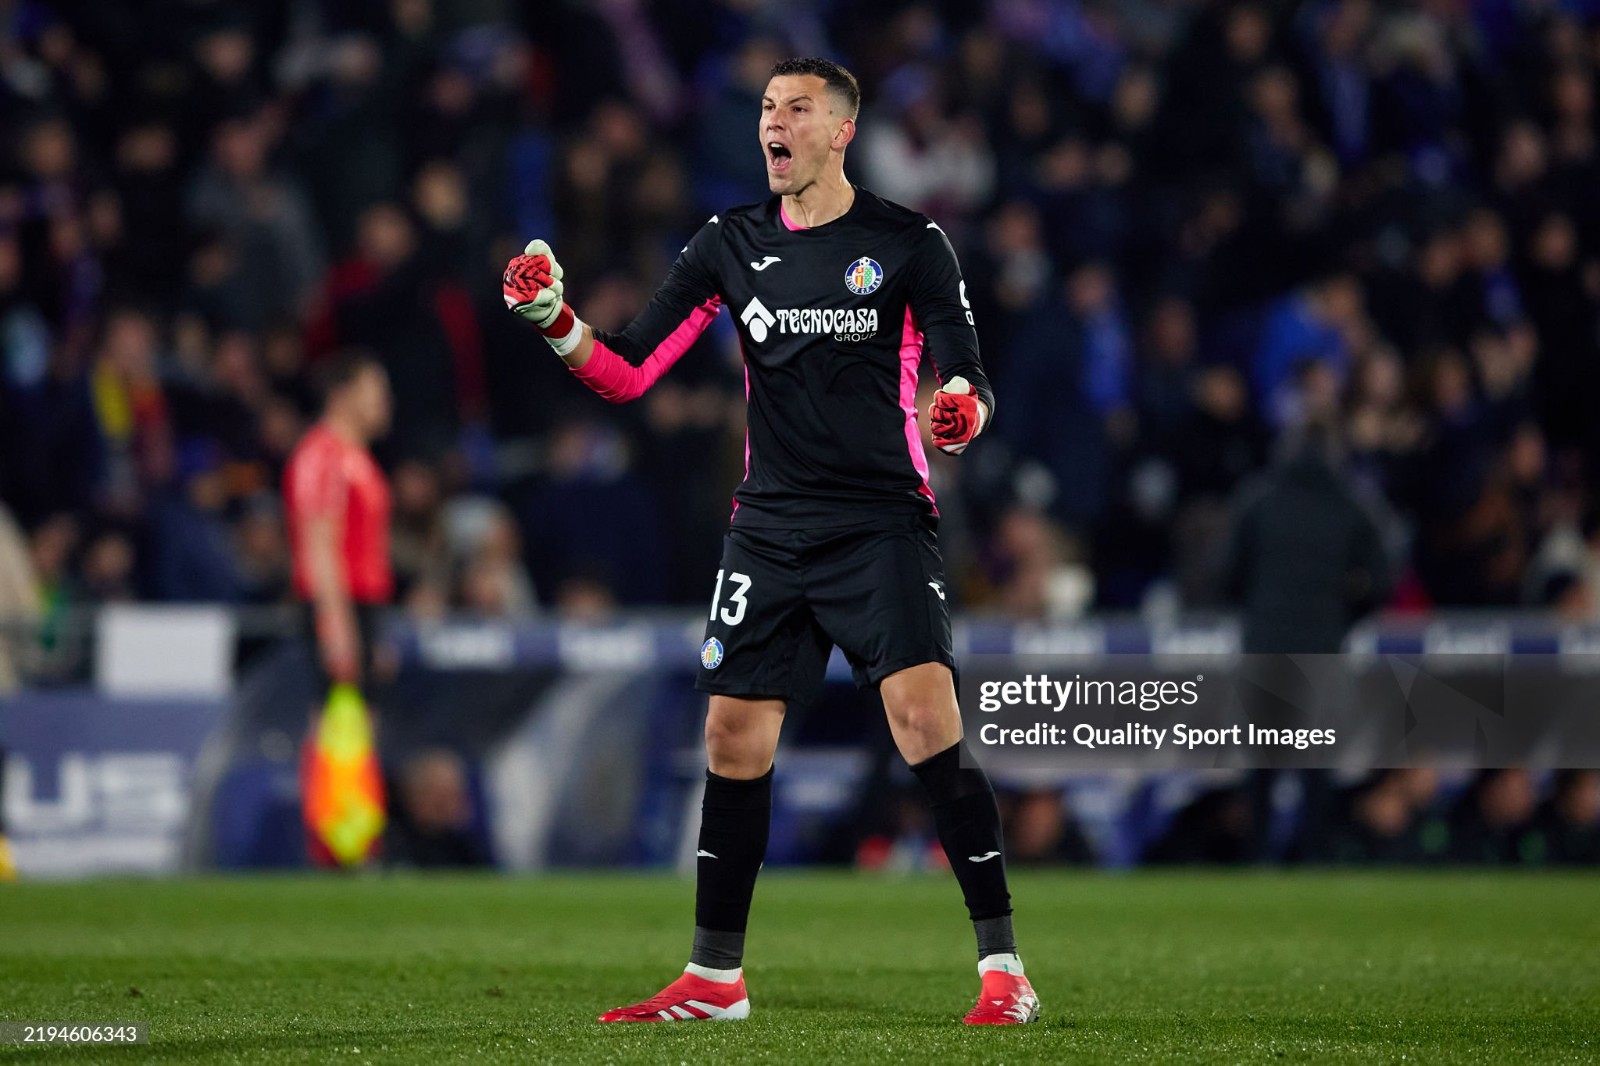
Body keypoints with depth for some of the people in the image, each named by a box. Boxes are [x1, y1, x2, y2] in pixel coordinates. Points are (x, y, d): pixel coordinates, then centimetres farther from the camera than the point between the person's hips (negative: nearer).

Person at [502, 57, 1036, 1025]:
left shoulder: (909, 244, -3)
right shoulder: (731, 245, 7)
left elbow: (971, 386, -6)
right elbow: (628, 373, 5)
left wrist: (960, 410, -30)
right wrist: (554, 320, -13)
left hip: (884, 526, -4)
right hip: (770, 532, 4)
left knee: (928, 720, -18)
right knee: (734, 740, 3)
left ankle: (1004, 971, -13)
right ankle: (715, 977, 17)